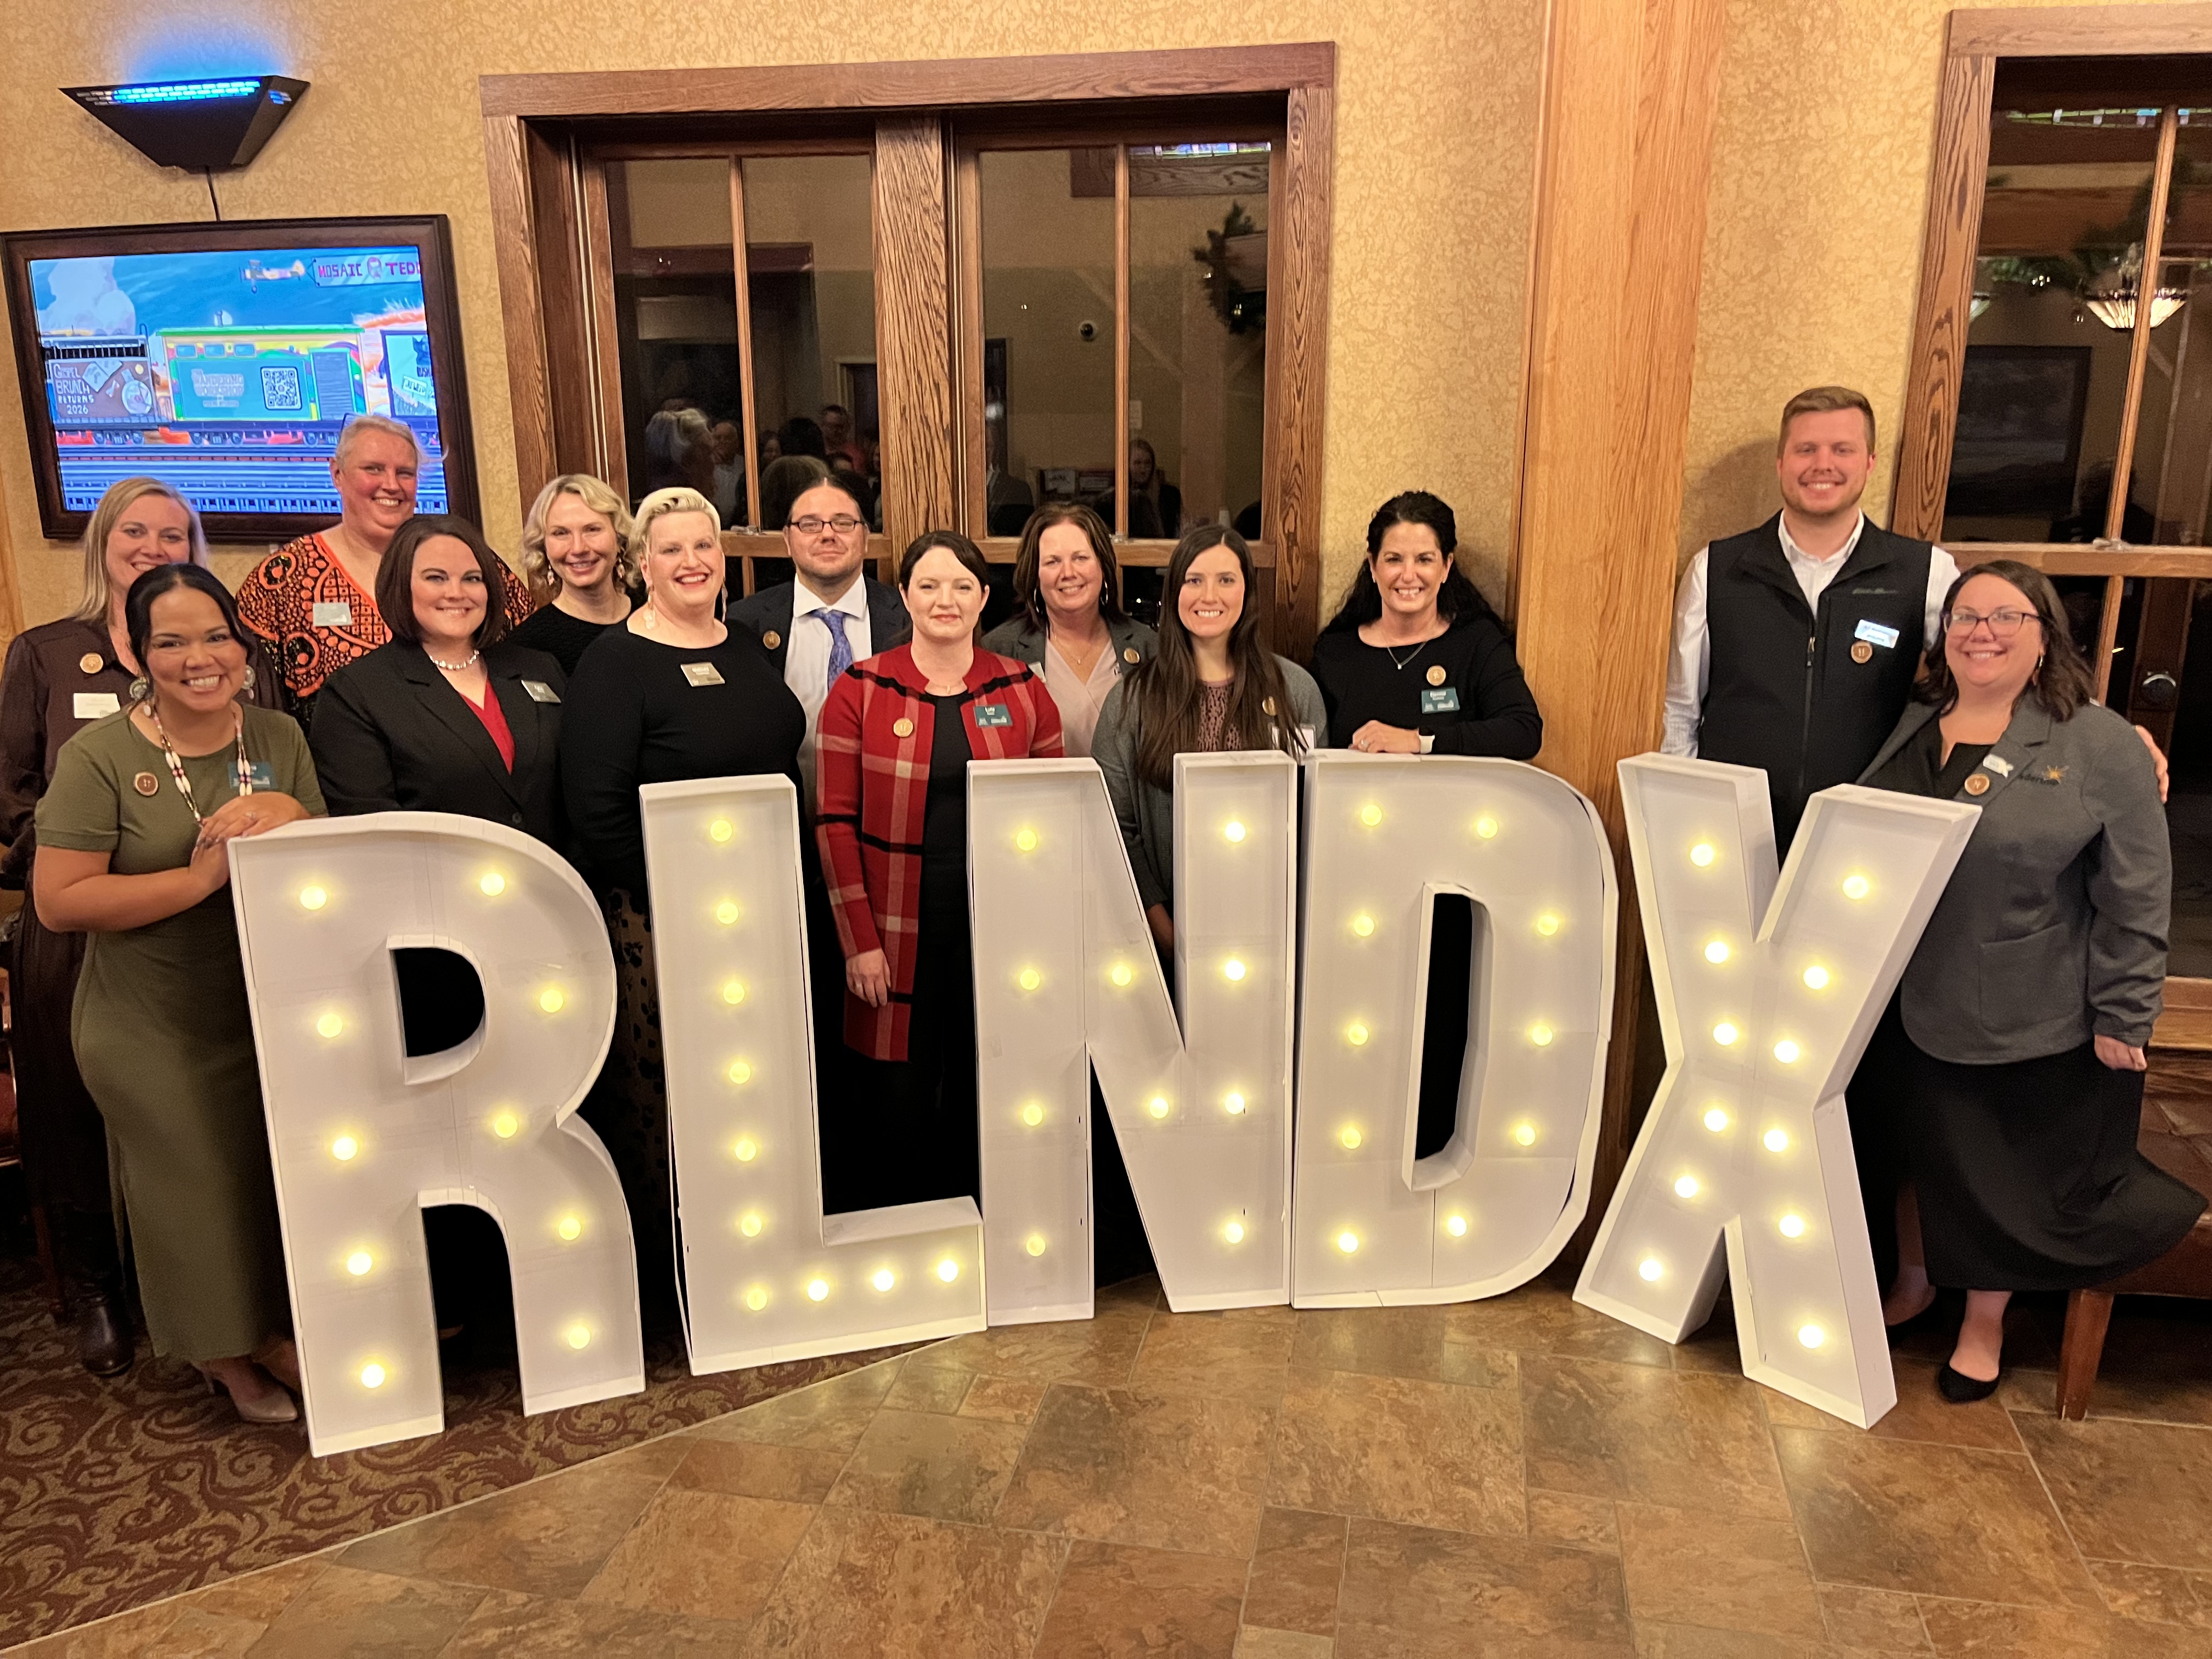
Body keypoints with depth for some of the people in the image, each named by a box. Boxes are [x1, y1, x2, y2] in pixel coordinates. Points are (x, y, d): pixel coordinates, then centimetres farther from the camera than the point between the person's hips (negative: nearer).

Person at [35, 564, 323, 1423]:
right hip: (156, 1033, -4)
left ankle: (272, 1330, 36)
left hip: (271, 1013, 4)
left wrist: (287, 815, -17)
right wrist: (203, 877, -23)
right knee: (194, 1193, 9)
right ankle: (222, 1351, 32)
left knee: (280, 1182, 13)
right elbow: (58, 899, -18)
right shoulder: (100, 755, -13)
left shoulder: (279, 736, 0)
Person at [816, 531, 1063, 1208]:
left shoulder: (1022, 689, 6)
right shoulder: (860, 690, 0)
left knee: (982, 1102, 10)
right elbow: (835, 822, -2)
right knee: (897, 1111, 3)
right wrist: (859, 939, -8)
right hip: (897, 936, -2)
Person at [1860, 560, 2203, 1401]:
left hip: (2037, 1025, -4)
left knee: (2010, 1180, 12)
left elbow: (2135, 901, -11)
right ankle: (1912, 1284, 41)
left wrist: (2121, 1020, -11)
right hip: (1914, 1009, 4)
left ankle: (1984, 1324, 33)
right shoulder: (1911, 728, 4)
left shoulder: (2101, 747, -11)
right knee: (1919, 1152, 18)